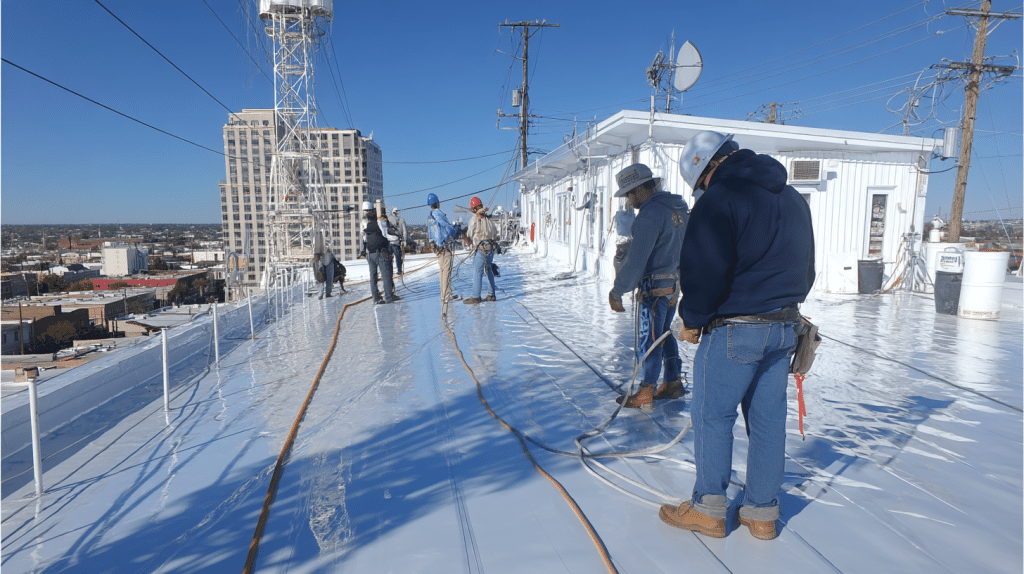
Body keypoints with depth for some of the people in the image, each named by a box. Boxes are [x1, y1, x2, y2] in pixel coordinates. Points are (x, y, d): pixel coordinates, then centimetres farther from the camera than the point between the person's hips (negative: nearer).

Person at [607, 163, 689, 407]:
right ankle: (673, 383, 30)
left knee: (649, 339, 1)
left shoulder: (649, 214, -21)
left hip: (655, 287, -9)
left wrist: (617, 292, -15)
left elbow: (636, 260, -23)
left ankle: (645, 394, 13)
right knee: (664, 334, 20)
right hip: (675, 284, 9)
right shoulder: (678, 209, 9)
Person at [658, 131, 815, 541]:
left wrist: (692, 319, -6)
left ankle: (708, 509, 15)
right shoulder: (793, 199, 14)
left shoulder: (719, 198, -13)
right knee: (768, 419, 13)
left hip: (734, 329, -8)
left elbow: (704, 269, -19)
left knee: (712, 416, 4)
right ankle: (762, 513, 23)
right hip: (784, 326, 8)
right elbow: (806, 268, 19)